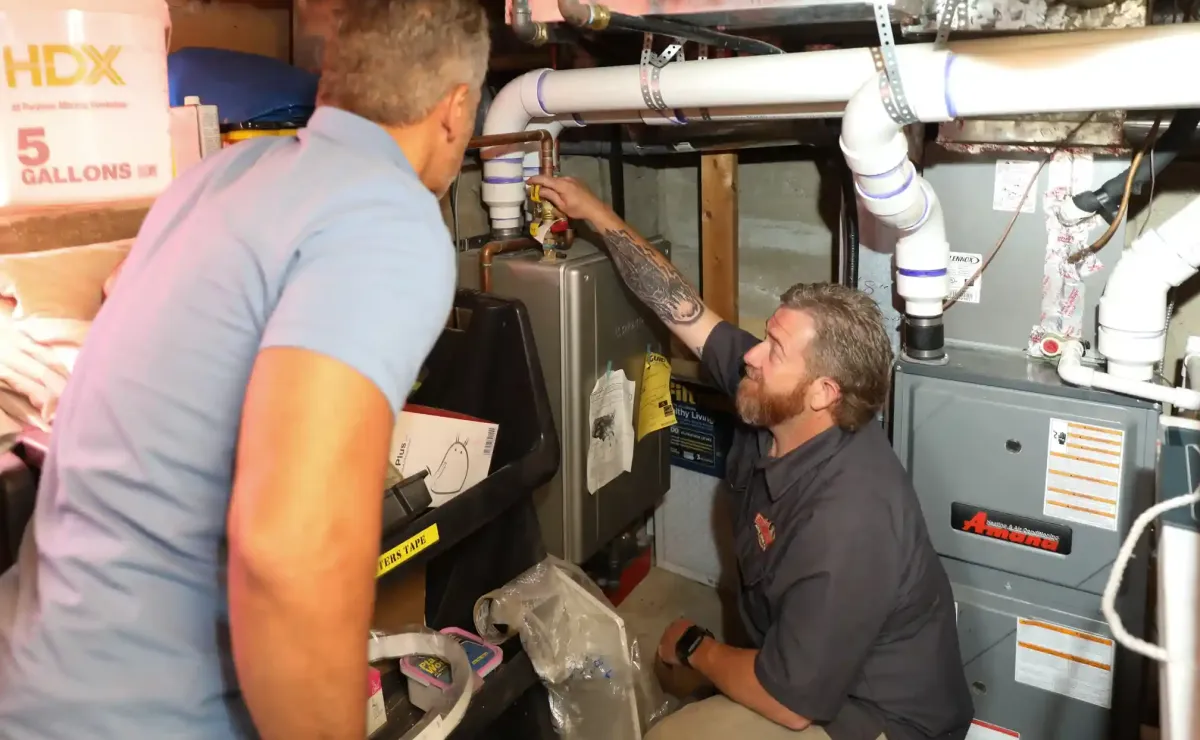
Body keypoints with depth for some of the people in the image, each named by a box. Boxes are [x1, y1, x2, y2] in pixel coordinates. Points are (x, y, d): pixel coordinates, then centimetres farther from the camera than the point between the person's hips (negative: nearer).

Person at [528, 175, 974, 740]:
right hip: (812, 666, 7)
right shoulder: (777, 412, -13)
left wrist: (693, 647, -12)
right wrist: (595, 214, -1)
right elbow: (681, 308, -5)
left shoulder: (847, 526, -37)